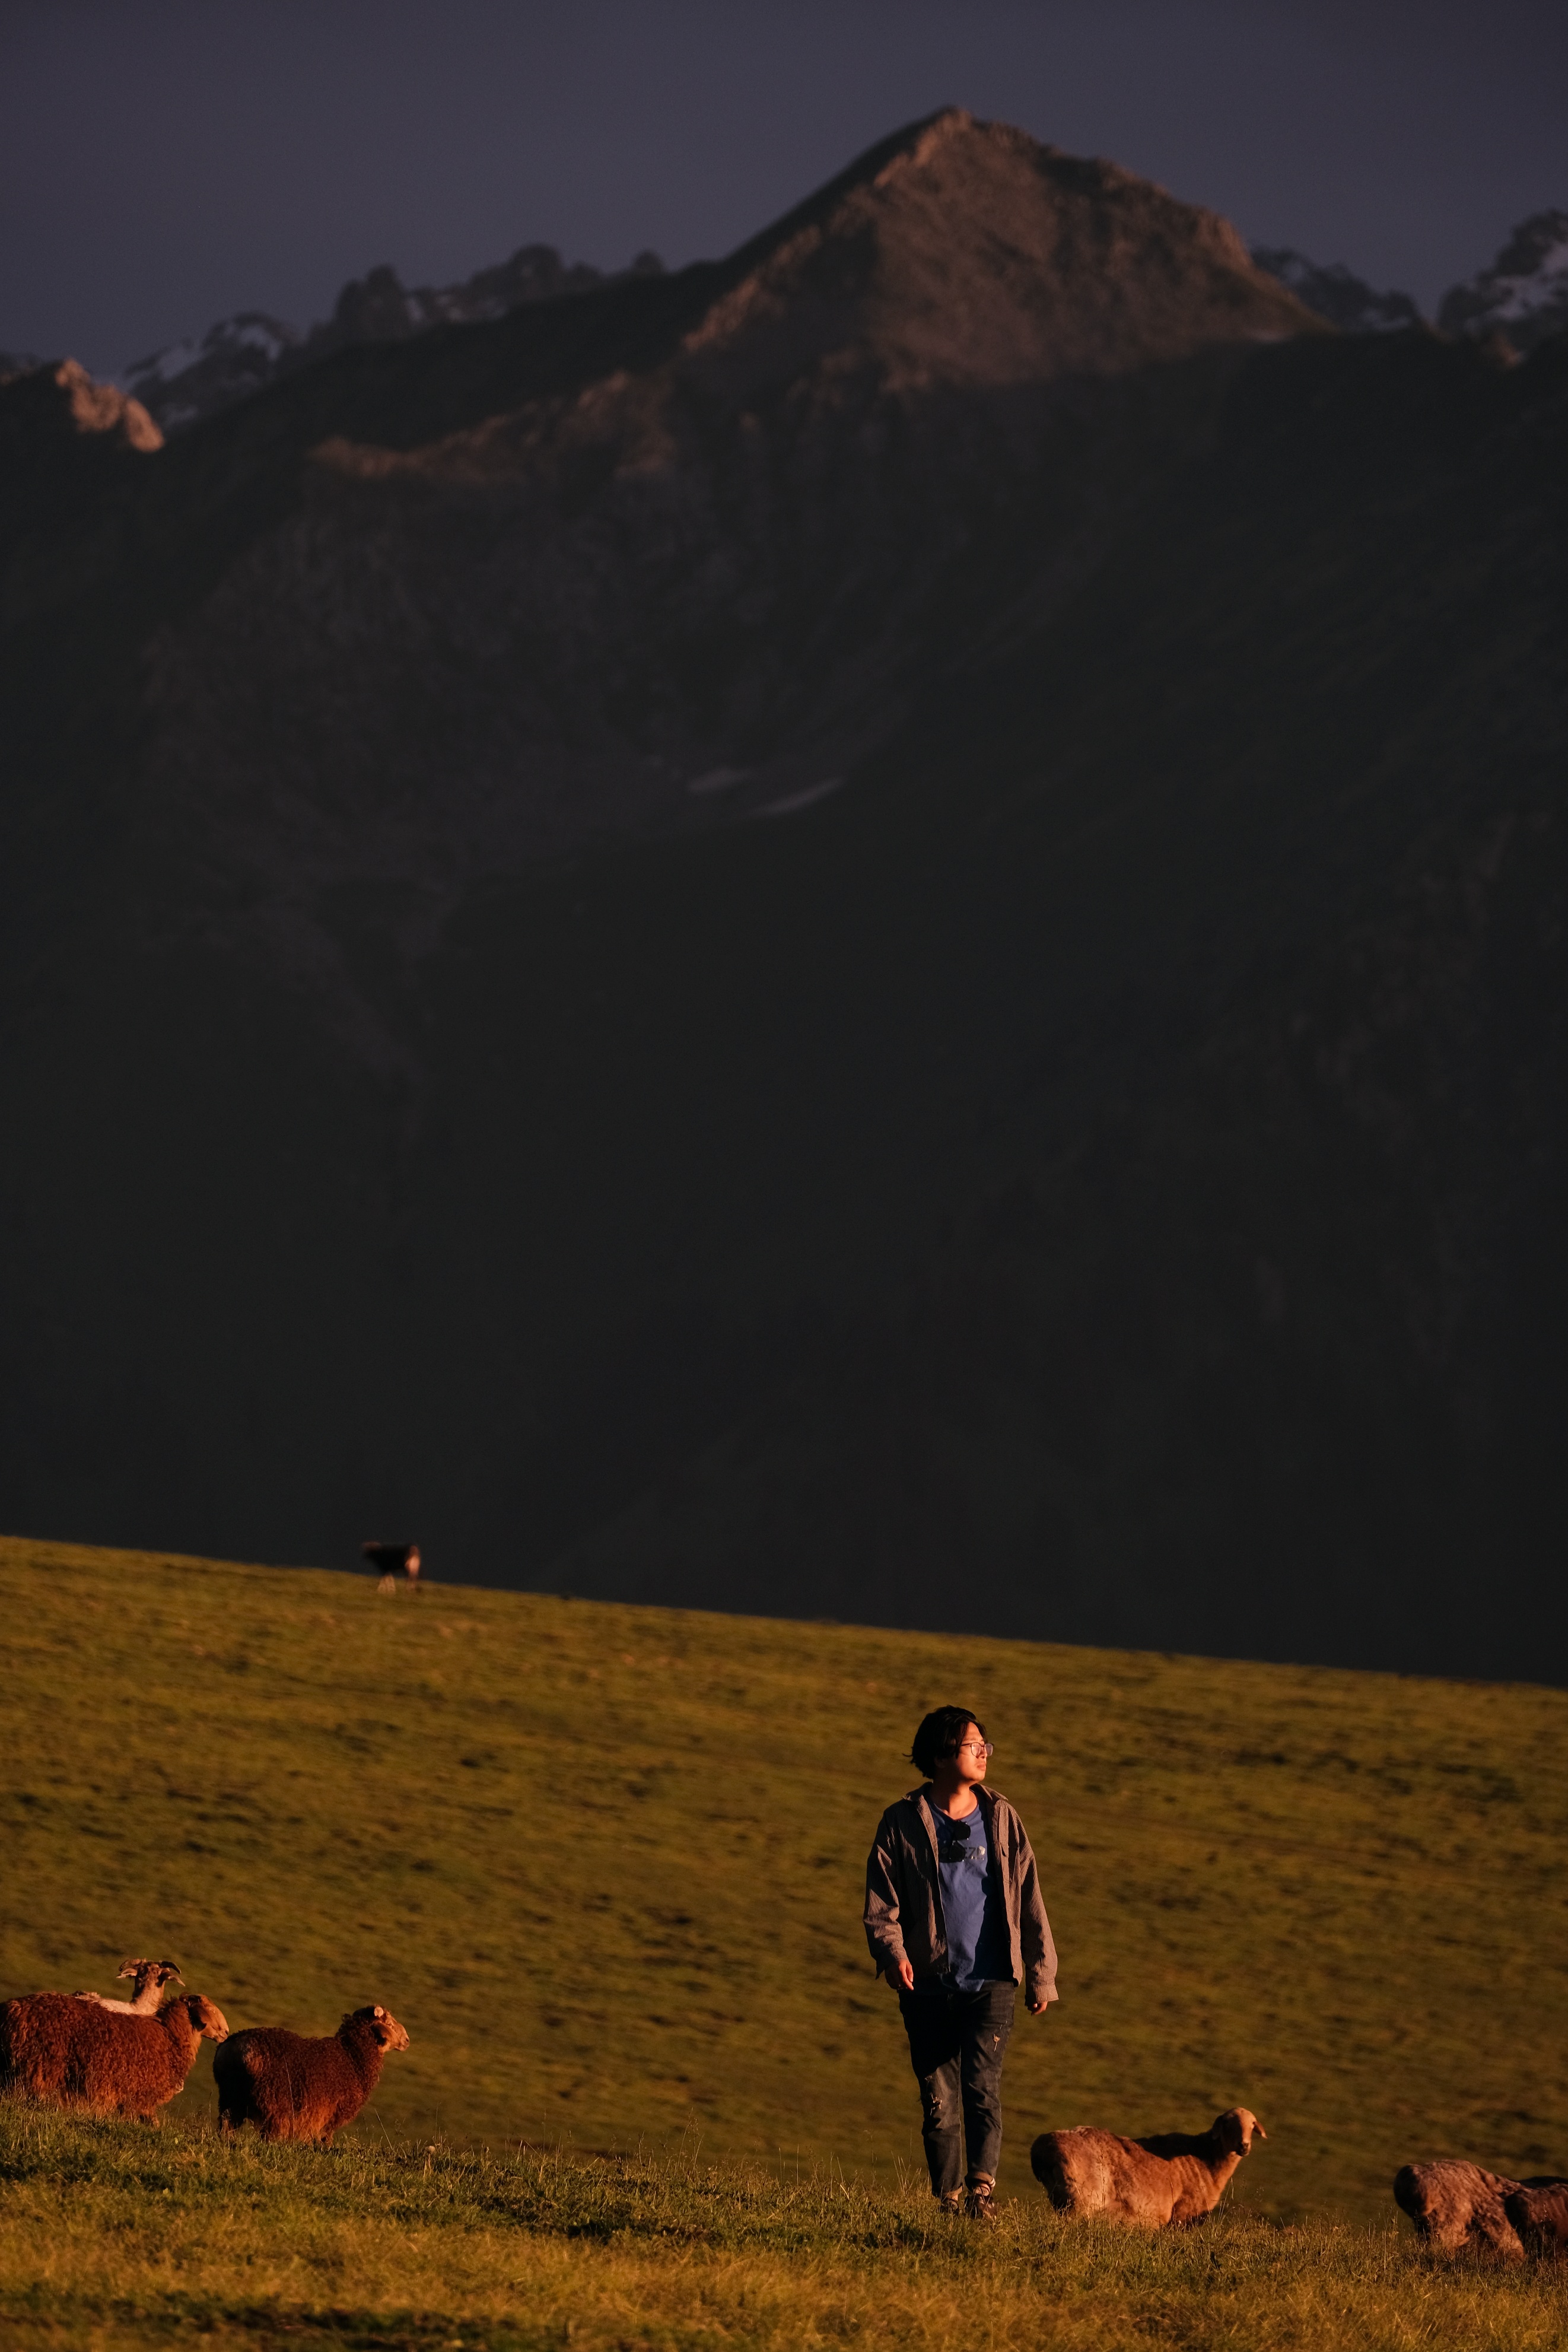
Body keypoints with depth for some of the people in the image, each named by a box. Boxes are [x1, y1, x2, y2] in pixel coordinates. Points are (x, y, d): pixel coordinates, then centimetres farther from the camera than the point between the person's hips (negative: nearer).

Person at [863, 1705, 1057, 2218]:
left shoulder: (1001, 1819, 7)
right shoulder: (904, 1823, 2)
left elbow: (1029, 1901, 12)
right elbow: (880, 1902, 0)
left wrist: (1041, 1976, 12)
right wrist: (892, 1952, -19)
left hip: (990, 1983, 0)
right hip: (929, 1985, 0)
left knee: (982, 2083, -18)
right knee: (938, 2099, 3)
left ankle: (981, 2185, -22)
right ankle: (948, 2199, 11)